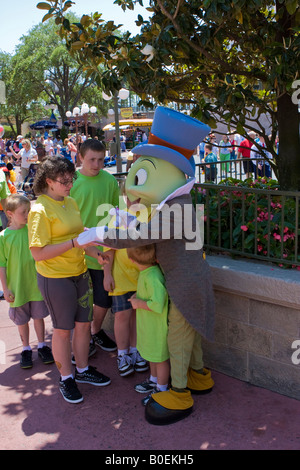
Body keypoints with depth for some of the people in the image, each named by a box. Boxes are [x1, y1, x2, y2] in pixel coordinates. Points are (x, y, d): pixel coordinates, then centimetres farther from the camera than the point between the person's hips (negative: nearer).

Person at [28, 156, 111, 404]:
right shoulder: (40, 210, -17)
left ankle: (83, 369, 35)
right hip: (55, 278, -7)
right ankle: (66, 378, 26)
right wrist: (74, 243, -26)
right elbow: (38, 253, -21)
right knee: (63, 329, 8)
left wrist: (94, 252, -2)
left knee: (84, 323, 15)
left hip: (80, 273, 7)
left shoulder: (71, 202, 6)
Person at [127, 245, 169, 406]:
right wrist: (137, 296, 2)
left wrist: (138, 303, -21)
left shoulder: (152, 277, -32)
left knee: (160, 358, 10)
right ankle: (154, 380, 47)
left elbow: (157, 305, -36)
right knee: (152, 354, 27)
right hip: (148, 324, 9)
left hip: (157, 326, -9)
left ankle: (162, 389, 28)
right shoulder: (146, 272, -3)